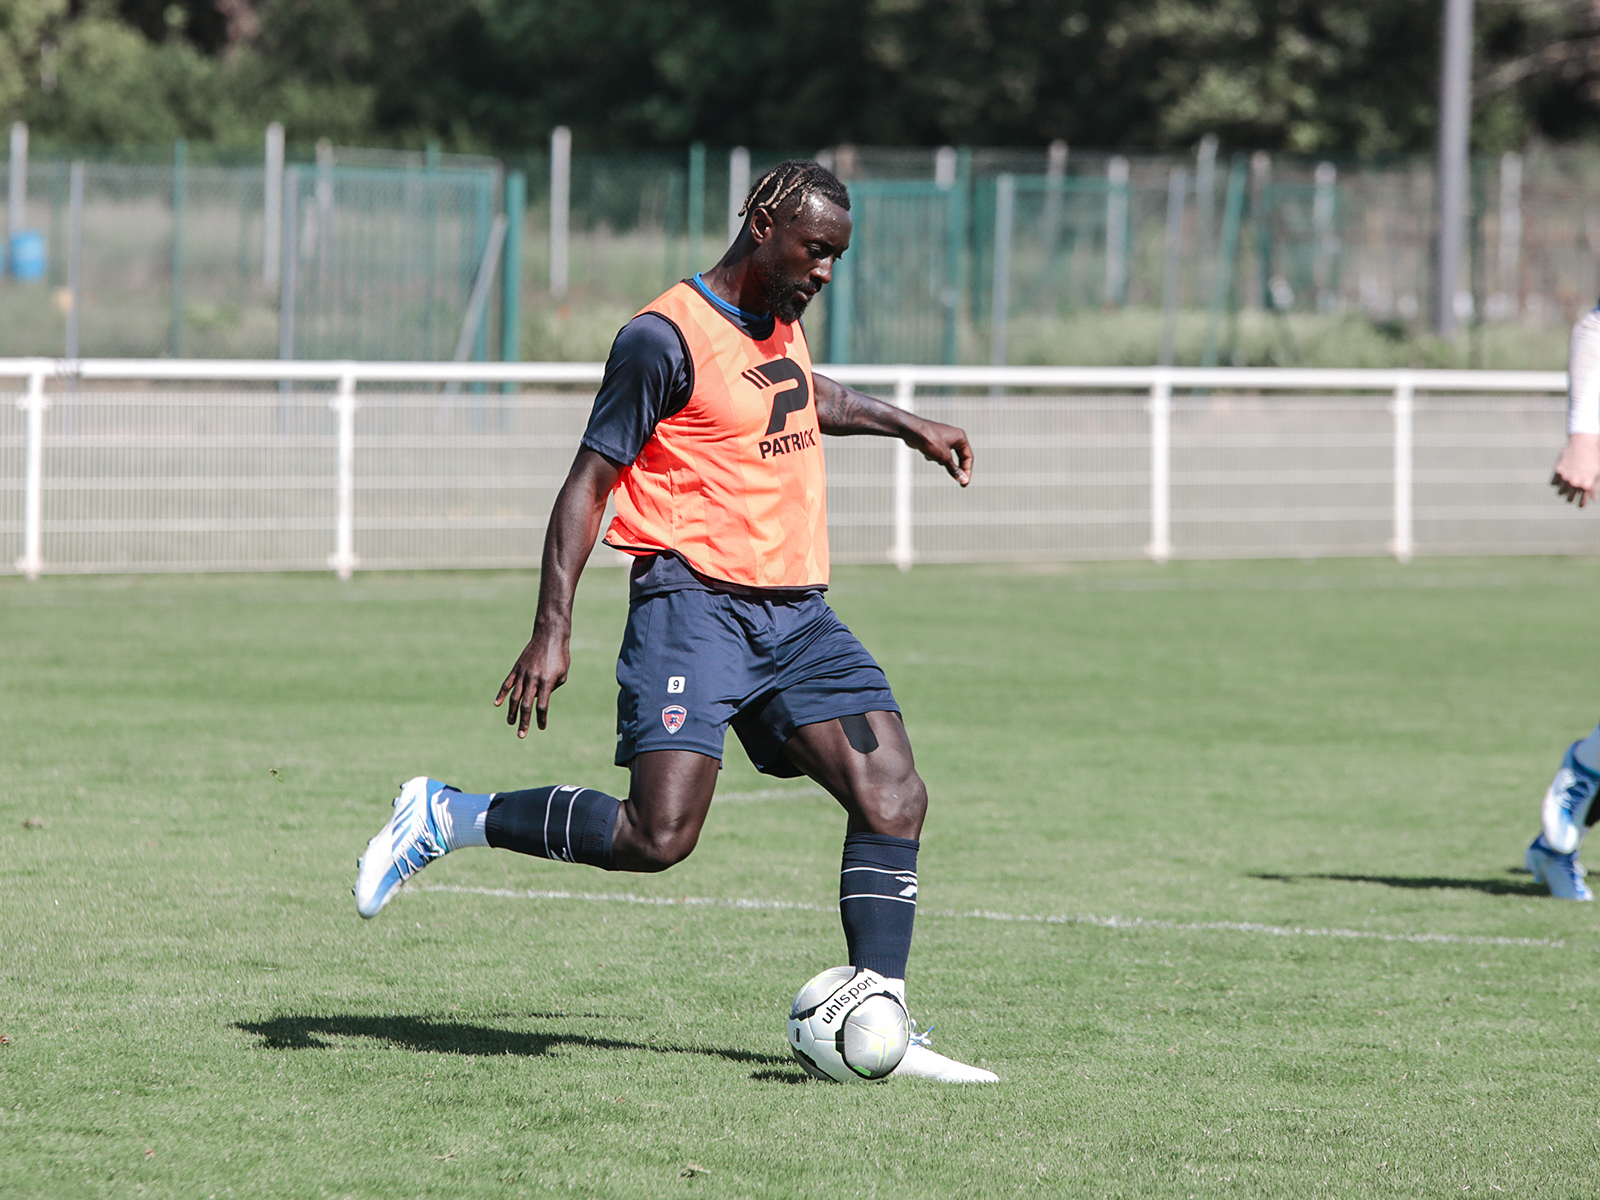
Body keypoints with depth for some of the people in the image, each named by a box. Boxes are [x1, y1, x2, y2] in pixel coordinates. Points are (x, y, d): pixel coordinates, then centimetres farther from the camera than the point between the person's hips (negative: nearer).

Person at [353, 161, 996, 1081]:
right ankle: (448, 818, -1)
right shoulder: (668, 337, -11)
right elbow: (589, 481, -10)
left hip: (797, 609, 8)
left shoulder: (782, 319, 15)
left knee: (894, 796, -6)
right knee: (658, 835, -19)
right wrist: (552, 632, -16)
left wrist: (907, 426, 46)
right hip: (695, 599, -8)